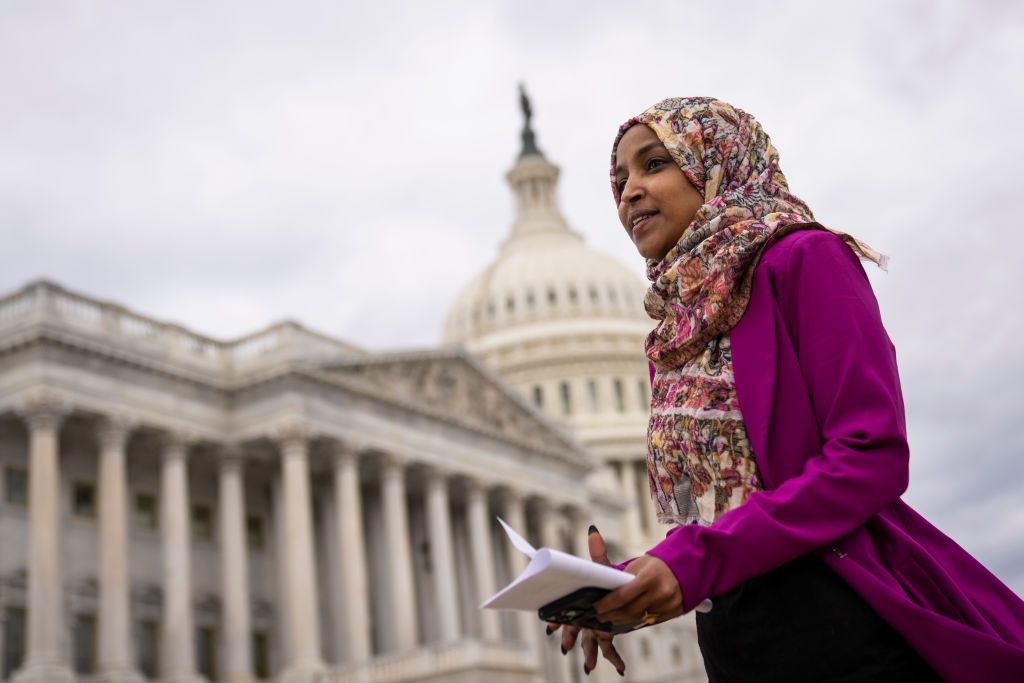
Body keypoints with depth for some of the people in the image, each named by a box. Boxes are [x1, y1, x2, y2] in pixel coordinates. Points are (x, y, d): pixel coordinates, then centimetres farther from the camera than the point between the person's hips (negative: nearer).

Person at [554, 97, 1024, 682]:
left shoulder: (803, 259, -5)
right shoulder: (676, 334, 15)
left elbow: (873, 458, -15)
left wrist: (697, 561, -21)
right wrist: (628, 590, -3)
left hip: (842, 630, -6)